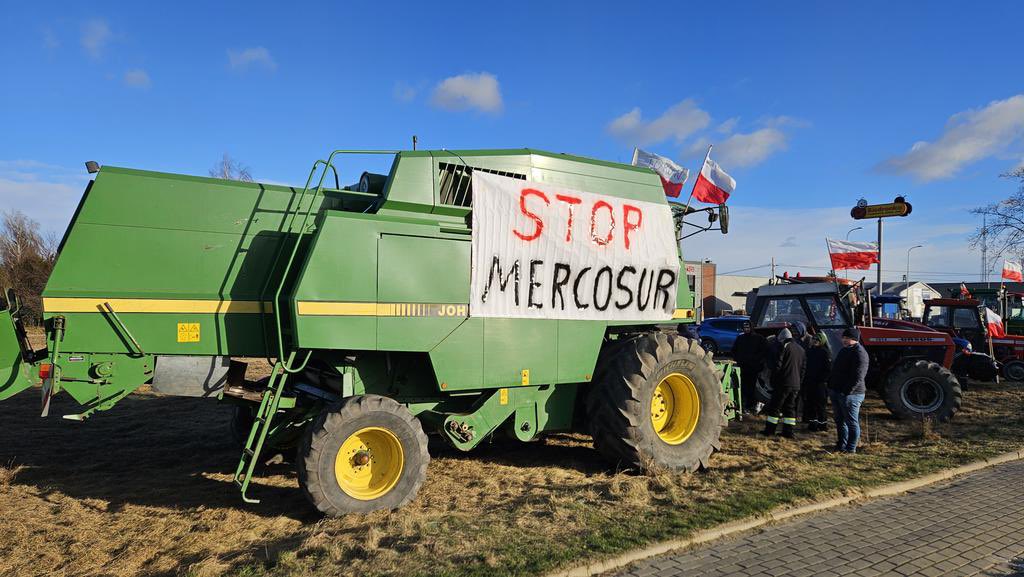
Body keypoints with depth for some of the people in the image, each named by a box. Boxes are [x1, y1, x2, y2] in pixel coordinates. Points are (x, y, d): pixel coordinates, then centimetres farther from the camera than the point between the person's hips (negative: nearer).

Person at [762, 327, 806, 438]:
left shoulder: (783, 347, -8)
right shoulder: (800, 349, 16)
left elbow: (777, 365, -13)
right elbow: (803, 367, 19)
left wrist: (773, 380, -4)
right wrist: (799, 381, 20)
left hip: (783, 383, -7)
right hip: (796, 384, 7)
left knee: (775, 406, -1)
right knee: (790, 407, 11)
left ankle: (769, 430, 1)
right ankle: (788, 431, 8)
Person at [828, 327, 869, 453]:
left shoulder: (859, 353, -16)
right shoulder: (845, 350, 15)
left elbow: (858, 377, -23)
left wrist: (846, 391, -25)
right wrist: (831, 387, 18)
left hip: (850, 394, -10)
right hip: (837, 391, 10)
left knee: (852, 422, 0)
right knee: (839, 420, 17)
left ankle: (851, 448, 8)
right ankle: (841, 445, 28)